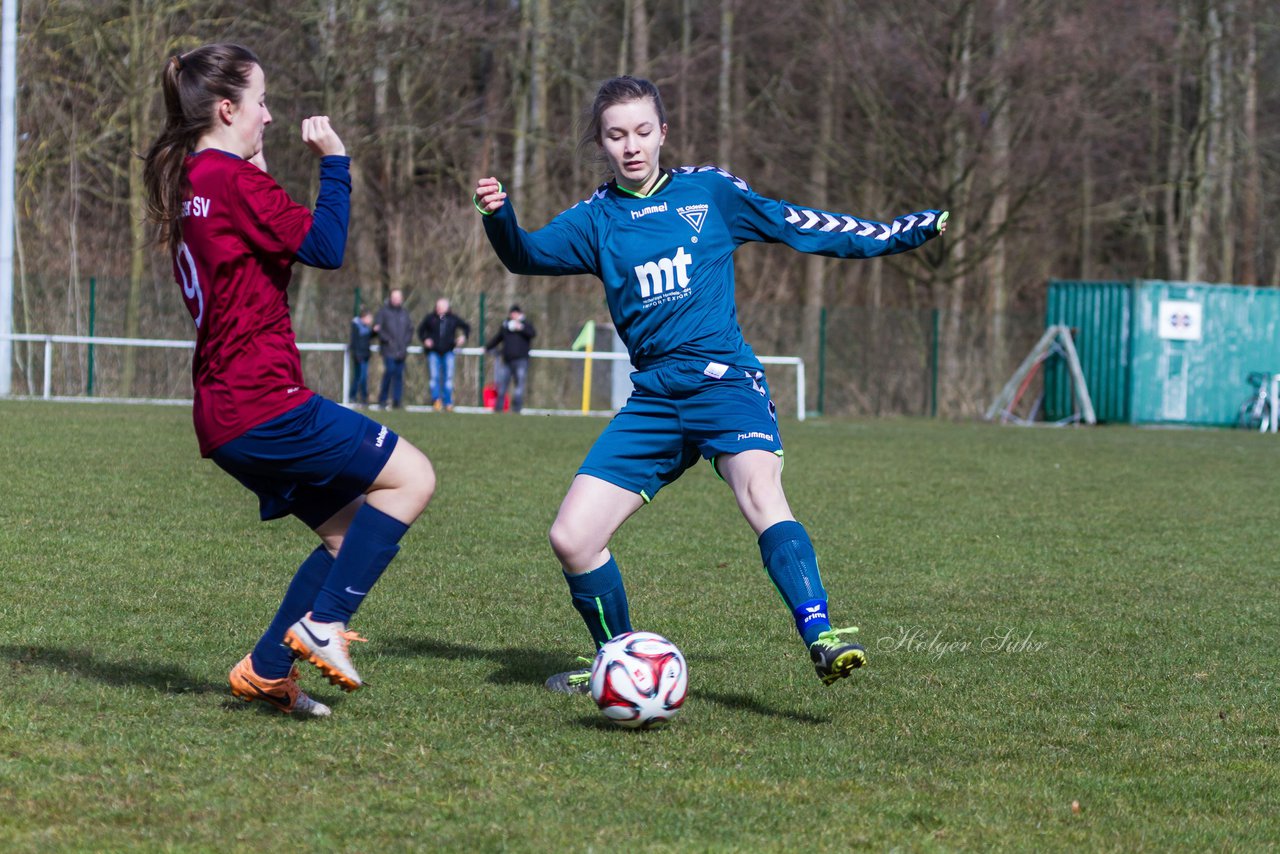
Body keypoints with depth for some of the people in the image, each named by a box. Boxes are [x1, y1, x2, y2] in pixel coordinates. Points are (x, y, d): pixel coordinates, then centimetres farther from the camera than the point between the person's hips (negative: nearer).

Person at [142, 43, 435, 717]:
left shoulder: (190, 183, 15)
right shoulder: (234, 180, -14)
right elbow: (325, 246, -14)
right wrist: (334, 161, -4)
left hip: (224, 418, 10)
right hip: (265, 406, -10)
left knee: (349, 533, 15)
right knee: (411, 477, -4)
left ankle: (266, 671, 11)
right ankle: (321, 623, -5)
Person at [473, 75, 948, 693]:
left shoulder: (709, 191, 9)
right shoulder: (597, 218, 12)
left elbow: (802, 228, 15)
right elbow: (529, 254, -2)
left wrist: (908, 231, 16)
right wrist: (499, 218, -24)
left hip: (725, 381, -3)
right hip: (653, 400, 3)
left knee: (760, 488, -33)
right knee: (571, 538, -6)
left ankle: (821, 640, -42)